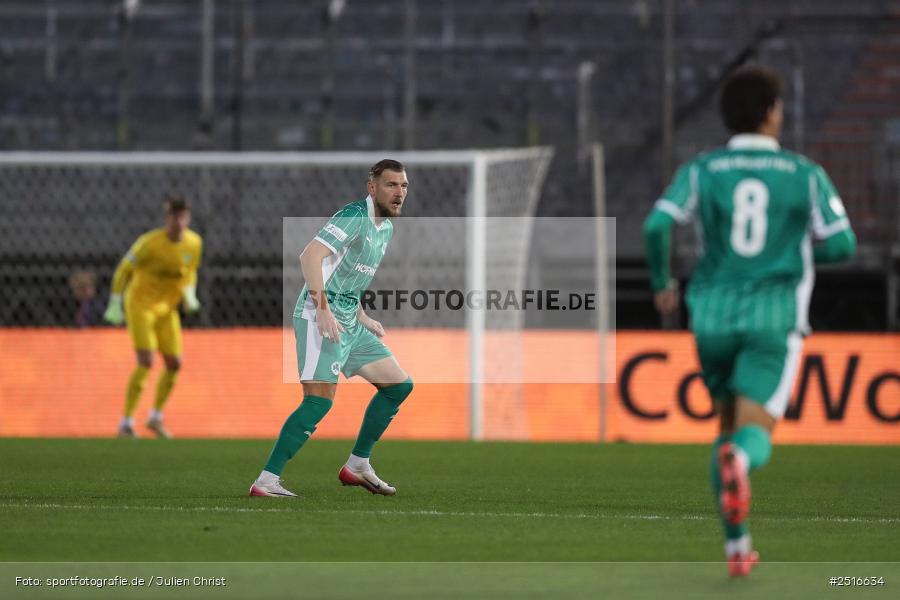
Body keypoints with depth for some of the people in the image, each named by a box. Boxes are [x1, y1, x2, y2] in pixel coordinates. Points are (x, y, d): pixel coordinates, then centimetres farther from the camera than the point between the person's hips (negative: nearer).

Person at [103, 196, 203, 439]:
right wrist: (115, 305, -15)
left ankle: (156, 417, 23)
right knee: (146, 362, -18)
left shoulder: (194, 243, -4)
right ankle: (126, 423, -13)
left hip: (167, 309, 6)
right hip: (140, 305, -6)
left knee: (174, 364, 3)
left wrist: (189, 295, -4)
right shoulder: (150, 242, -21)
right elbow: (124, 269, -13)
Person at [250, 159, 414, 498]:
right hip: (319, 317, -10)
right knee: (320, 400, -19)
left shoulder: (386, 227, 16)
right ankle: (266, 481, -19)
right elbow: (310, 256, -25)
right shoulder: (355, 217, -14)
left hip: (349, 322, 10)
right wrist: (323, 308, -31)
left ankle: (357, 466, 19)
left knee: (400, 386, 11)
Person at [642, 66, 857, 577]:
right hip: (775, 319, -3)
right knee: (755, 440, -10)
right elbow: (842, 245, 0)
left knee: (729, 426, 23)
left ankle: (737, 546, 20)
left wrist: (662, 282, 8)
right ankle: (736, 461, -49)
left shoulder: (701, 171, 4)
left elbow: (656, 227, -10)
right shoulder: (806, 175, 2)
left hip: (714, 315, 3)